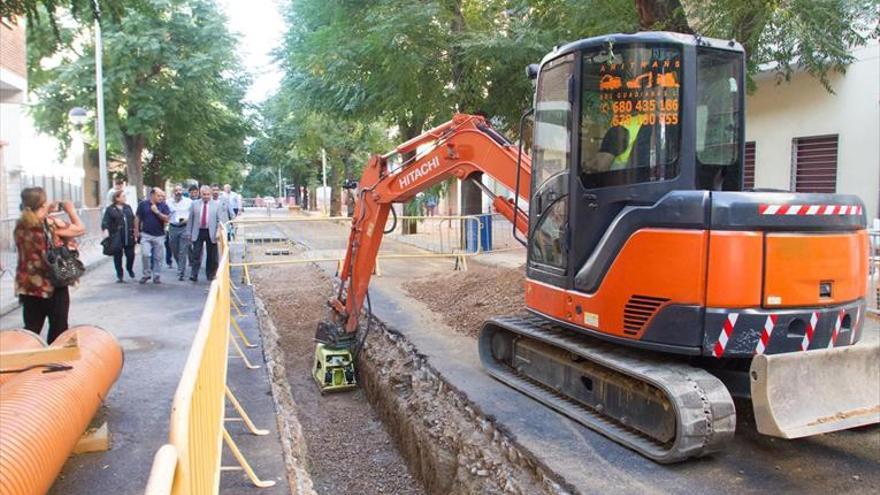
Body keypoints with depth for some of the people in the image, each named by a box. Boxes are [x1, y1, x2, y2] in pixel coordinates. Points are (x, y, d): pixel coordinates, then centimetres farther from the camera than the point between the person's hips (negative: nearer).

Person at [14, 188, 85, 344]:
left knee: (31, 329, 13)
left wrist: (47, 213, 17)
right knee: (58, 330, 9)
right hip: (54, 285, -5)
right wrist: (71, 210, 7)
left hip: (28, 287, 5)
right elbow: (80, 229, -7)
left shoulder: (20, 226, 0)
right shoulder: (51, 224, -16)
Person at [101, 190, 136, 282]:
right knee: (118, 257, 3)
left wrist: (135, 231, 12)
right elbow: (105, 222, -7)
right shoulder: (110, 209, -1)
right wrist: (106, 230, -24)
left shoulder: (128, 207, 13)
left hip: (129, 237, 3)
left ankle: (129, 269, 33)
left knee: (130, 254, 2)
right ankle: (120, 276, 14)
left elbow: (133, 219, 16)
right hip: (116, 238, -3)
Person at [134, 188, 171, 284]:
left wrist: (157, 212, -15)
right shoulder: (143, 204, 1)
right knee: (145, 254, -10)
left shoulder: (163, 206, 2)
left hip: (159, 236, 1)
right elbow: (137, 218, 6)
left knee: (158, 257, 5)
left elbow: (166, 219, -7)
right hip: (146, 235, -1)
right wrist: (136, 231, 3)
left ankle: (156, 276, 15)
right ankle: (146, 274, 8)